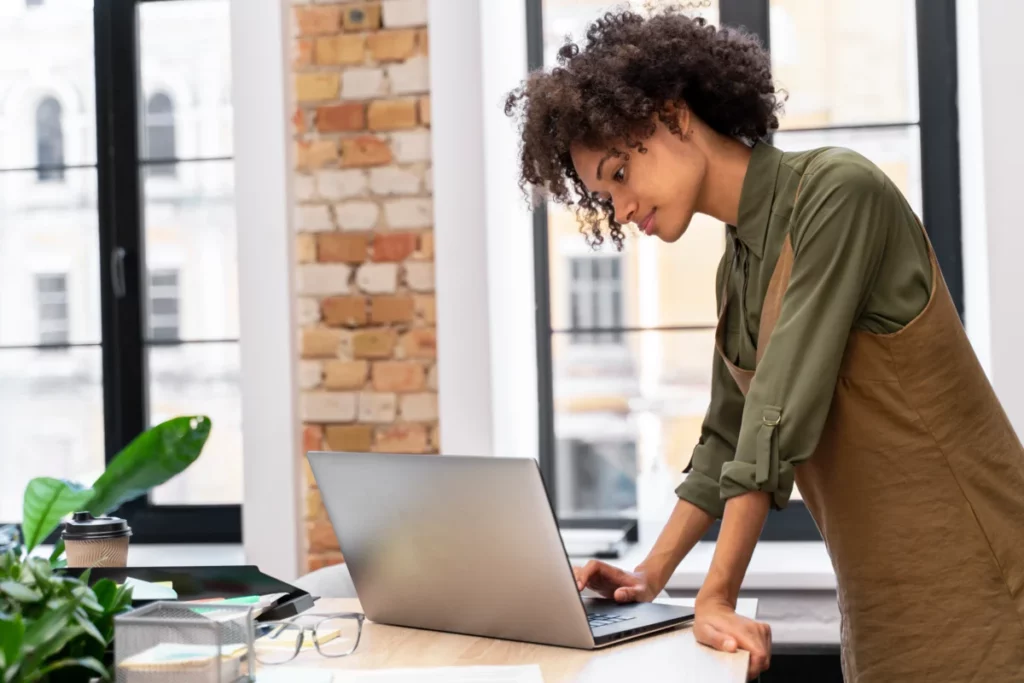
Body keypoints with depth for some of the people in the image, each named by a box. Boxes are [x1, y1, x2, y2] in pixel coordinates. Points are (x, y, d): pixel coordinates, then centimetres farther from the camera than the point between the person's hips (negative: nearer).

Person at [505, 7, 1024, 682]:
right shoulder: (737, 265, 11)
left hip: (967, 580, -7)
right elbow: (729, 438, 18)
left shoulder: (837, 191, -15)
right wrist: (652, 575, 10)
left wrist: (716, 597, -20)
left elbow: (783, 412, -20)